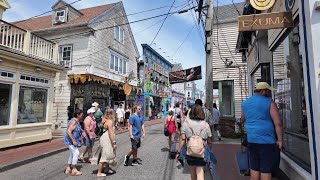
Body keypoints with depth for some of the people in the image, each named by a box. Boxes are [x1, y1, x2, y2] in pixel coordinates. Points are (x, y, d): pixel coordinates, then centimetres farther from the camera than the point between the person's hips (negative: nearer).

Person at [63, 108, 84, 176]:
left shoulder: (77, 122, 10)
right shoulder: (74, 121, -20)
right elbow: (69, 132, -26)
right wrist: (73, 141, -26)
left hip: (73, 140, 10)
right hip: (70, 140, -10)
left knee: (72, 154, 15)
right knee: (76, 152, -12)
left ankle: (68, 169, 26)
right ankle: (74, 170, -3)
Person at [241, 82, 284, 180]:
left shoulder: (245, 103, 10)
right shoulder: (269, 102, -7)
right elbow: (278, 123, -12)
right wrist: (280, 140, -6)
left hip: (251, 139, 5)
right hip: (266, 140, -5)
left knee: (254, 168, 13)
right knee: (266, 170, 4)